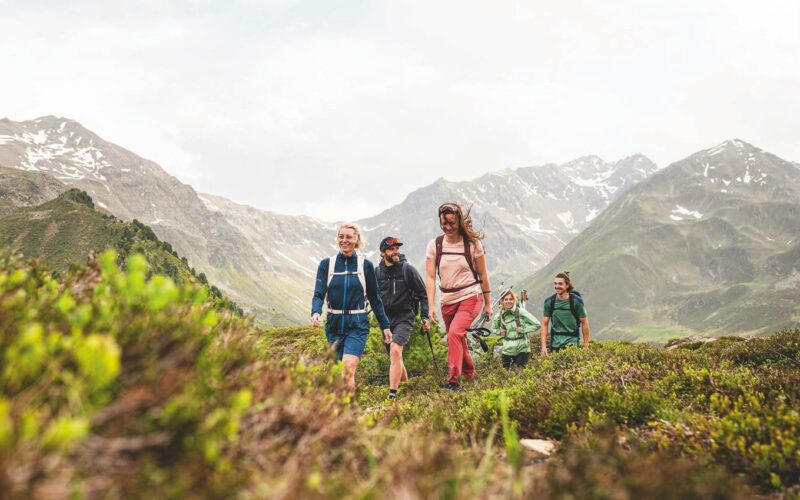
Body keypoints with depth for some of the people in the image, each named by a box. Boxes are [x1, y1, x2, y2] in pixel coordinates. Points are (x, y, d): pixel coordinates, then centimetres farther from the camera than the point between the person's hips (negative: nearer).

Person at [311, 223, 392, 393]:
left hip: (357, 324, -2)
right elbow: (319, 293, -5)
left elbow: (375, 298, 8)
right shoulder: (326, 264, 4)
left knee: (348, 368, -19)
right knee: (339, 370, 8)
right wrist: (316, 312, -25)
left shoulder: (365, 265, 1)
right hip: (334, 323, 3)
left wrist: (385, 325, 7)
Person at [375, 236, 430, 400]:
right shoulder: (377, 272, 5)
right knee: (395, 357, 13)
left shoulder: (408, 269, -4)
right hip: (385, 320, 5)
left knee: (395, 351, -23)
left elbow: (423, 294, 1)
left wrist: (425, 316, -5)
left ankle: (392, 395, -27)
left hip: (404, 318, -5)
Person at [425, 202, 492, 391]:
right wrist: (431, 306, -12)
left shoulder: (472, 243, -6)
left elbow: (483, 274, 1)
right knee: (458, 341, 14)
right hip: (447, 301, 4)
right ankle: (470, 374, 38)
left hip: (470, 297, -4)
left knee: (455, 333, -25)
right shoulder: (435, 244, -1)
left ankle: (454, 379, -22)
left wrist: (488, 304, 3)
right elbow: (430, 277, -4)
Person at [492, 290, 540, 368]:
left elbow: (537, 325, -8)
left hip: (522, 349, -3)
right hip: (507, 349, 3)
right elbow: (494, 328, 18)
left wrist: (523, 329, -15)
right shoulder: (499, 316, -1)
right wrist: (500, 331, -2)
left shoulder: (521, 312, -11)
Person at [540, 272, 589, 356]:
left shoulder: (576, 301, -4)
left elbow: (584, 323, 1)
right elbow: (544, 324, 6)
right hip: (555, 342, 3)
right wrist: (543, 346, -2)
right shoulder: (549, 301, 2)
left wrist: (586, 346, 0)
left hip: (572, 340, -3)